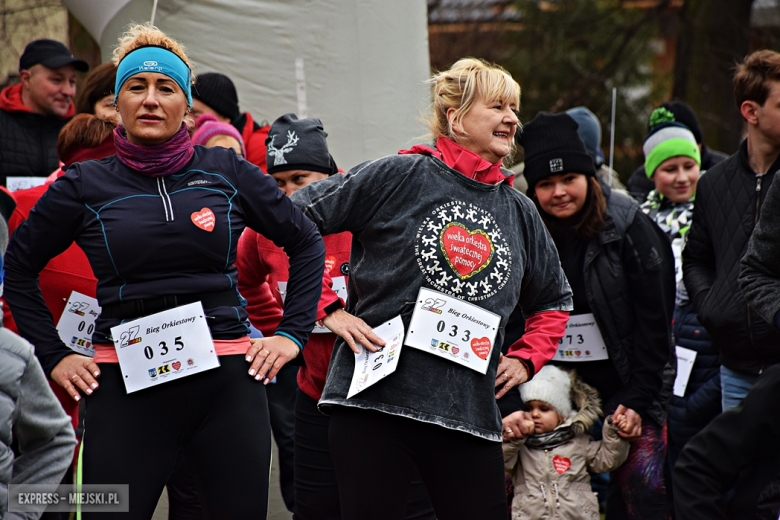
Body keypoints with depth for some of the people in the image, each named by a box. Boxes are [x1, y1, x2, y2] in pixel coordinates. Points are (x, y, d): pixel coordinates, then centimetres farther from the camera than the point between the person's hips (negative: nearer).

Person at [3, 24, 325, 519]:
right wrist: (54, 356, 9)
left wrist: (292, 333, 9)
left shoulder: (227, 172, 6)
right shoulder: (87, 185, 4)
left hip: (227, 377, 1)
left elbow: (306, 243, 16)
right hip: (126, 383, -1)